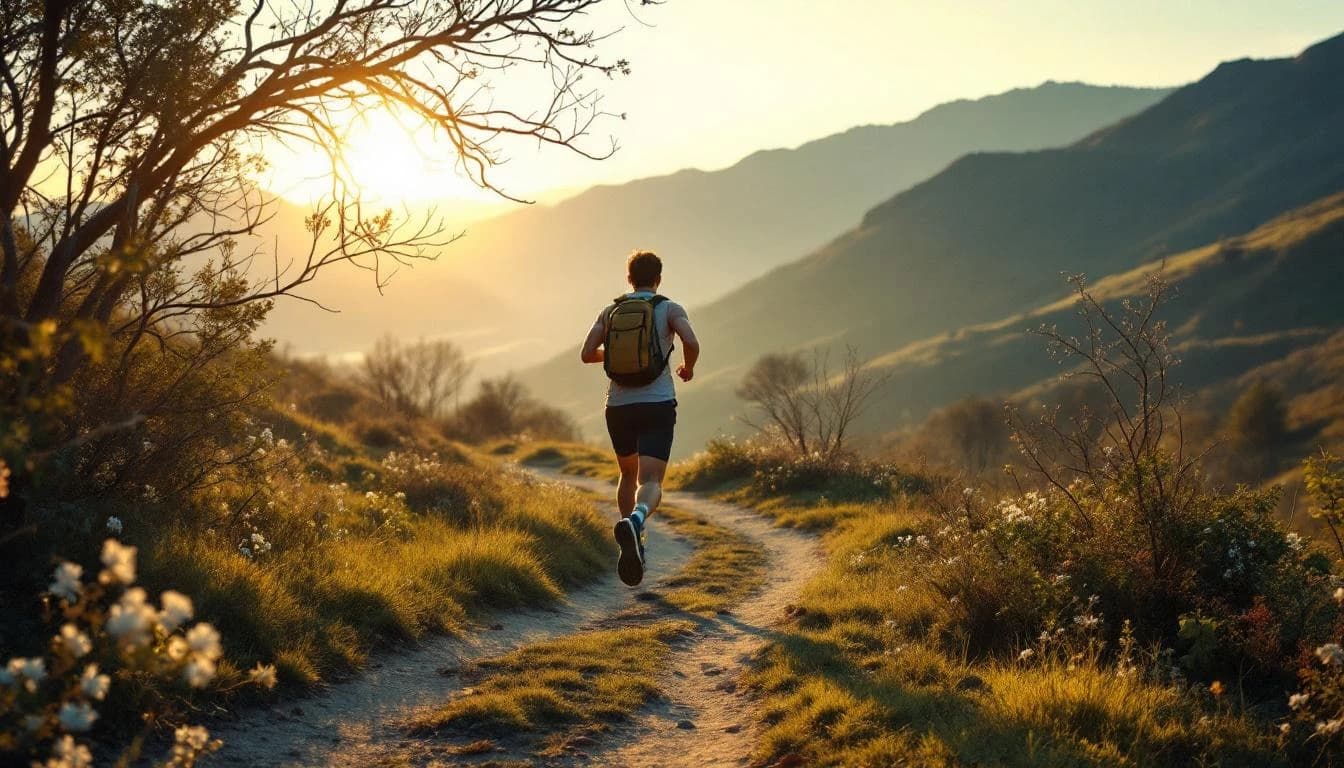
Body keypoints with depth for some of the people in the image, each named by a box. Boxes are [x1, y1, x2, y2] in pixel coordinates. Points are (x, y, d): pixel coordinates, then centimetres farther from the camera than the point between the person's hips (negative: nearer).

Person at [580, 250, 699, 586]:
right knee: (650, 483, -11)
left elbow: (587, 354, 2)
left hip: (619, 407, 3)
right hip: (657, 406, -3)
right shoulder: (669, 309, 2)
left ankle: (632, 547, 21)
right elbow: (691, 343, -16)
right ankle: (635, 520, -45)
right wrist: (688, 368, 6)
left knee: (628, 475, 25)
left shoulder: (610, 311, 9)